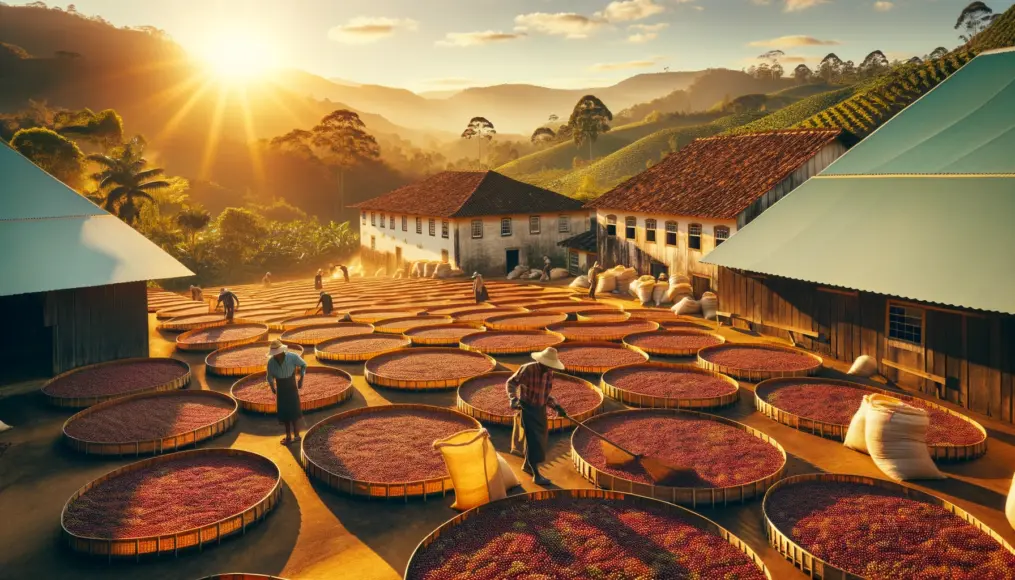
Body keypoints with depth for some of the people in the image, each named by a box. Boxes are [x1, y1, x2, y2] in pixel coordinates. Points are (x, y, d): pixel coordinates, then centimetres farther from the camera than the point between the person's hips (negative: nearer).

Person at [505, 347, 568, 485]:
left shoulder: (549, 373, -1)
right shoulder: (527, 369, -19)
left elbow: (545, 394, 8)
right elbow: (511, 383, -11)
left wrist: (557, 407, -5)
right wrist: (513, 399, -27)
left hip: (540, 410, 7)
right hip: (526, 409, -7)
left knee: (540, 440, 14)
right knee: (533, 440, -12)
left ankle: (527, 465, 36)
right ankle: (537, 475, -7)